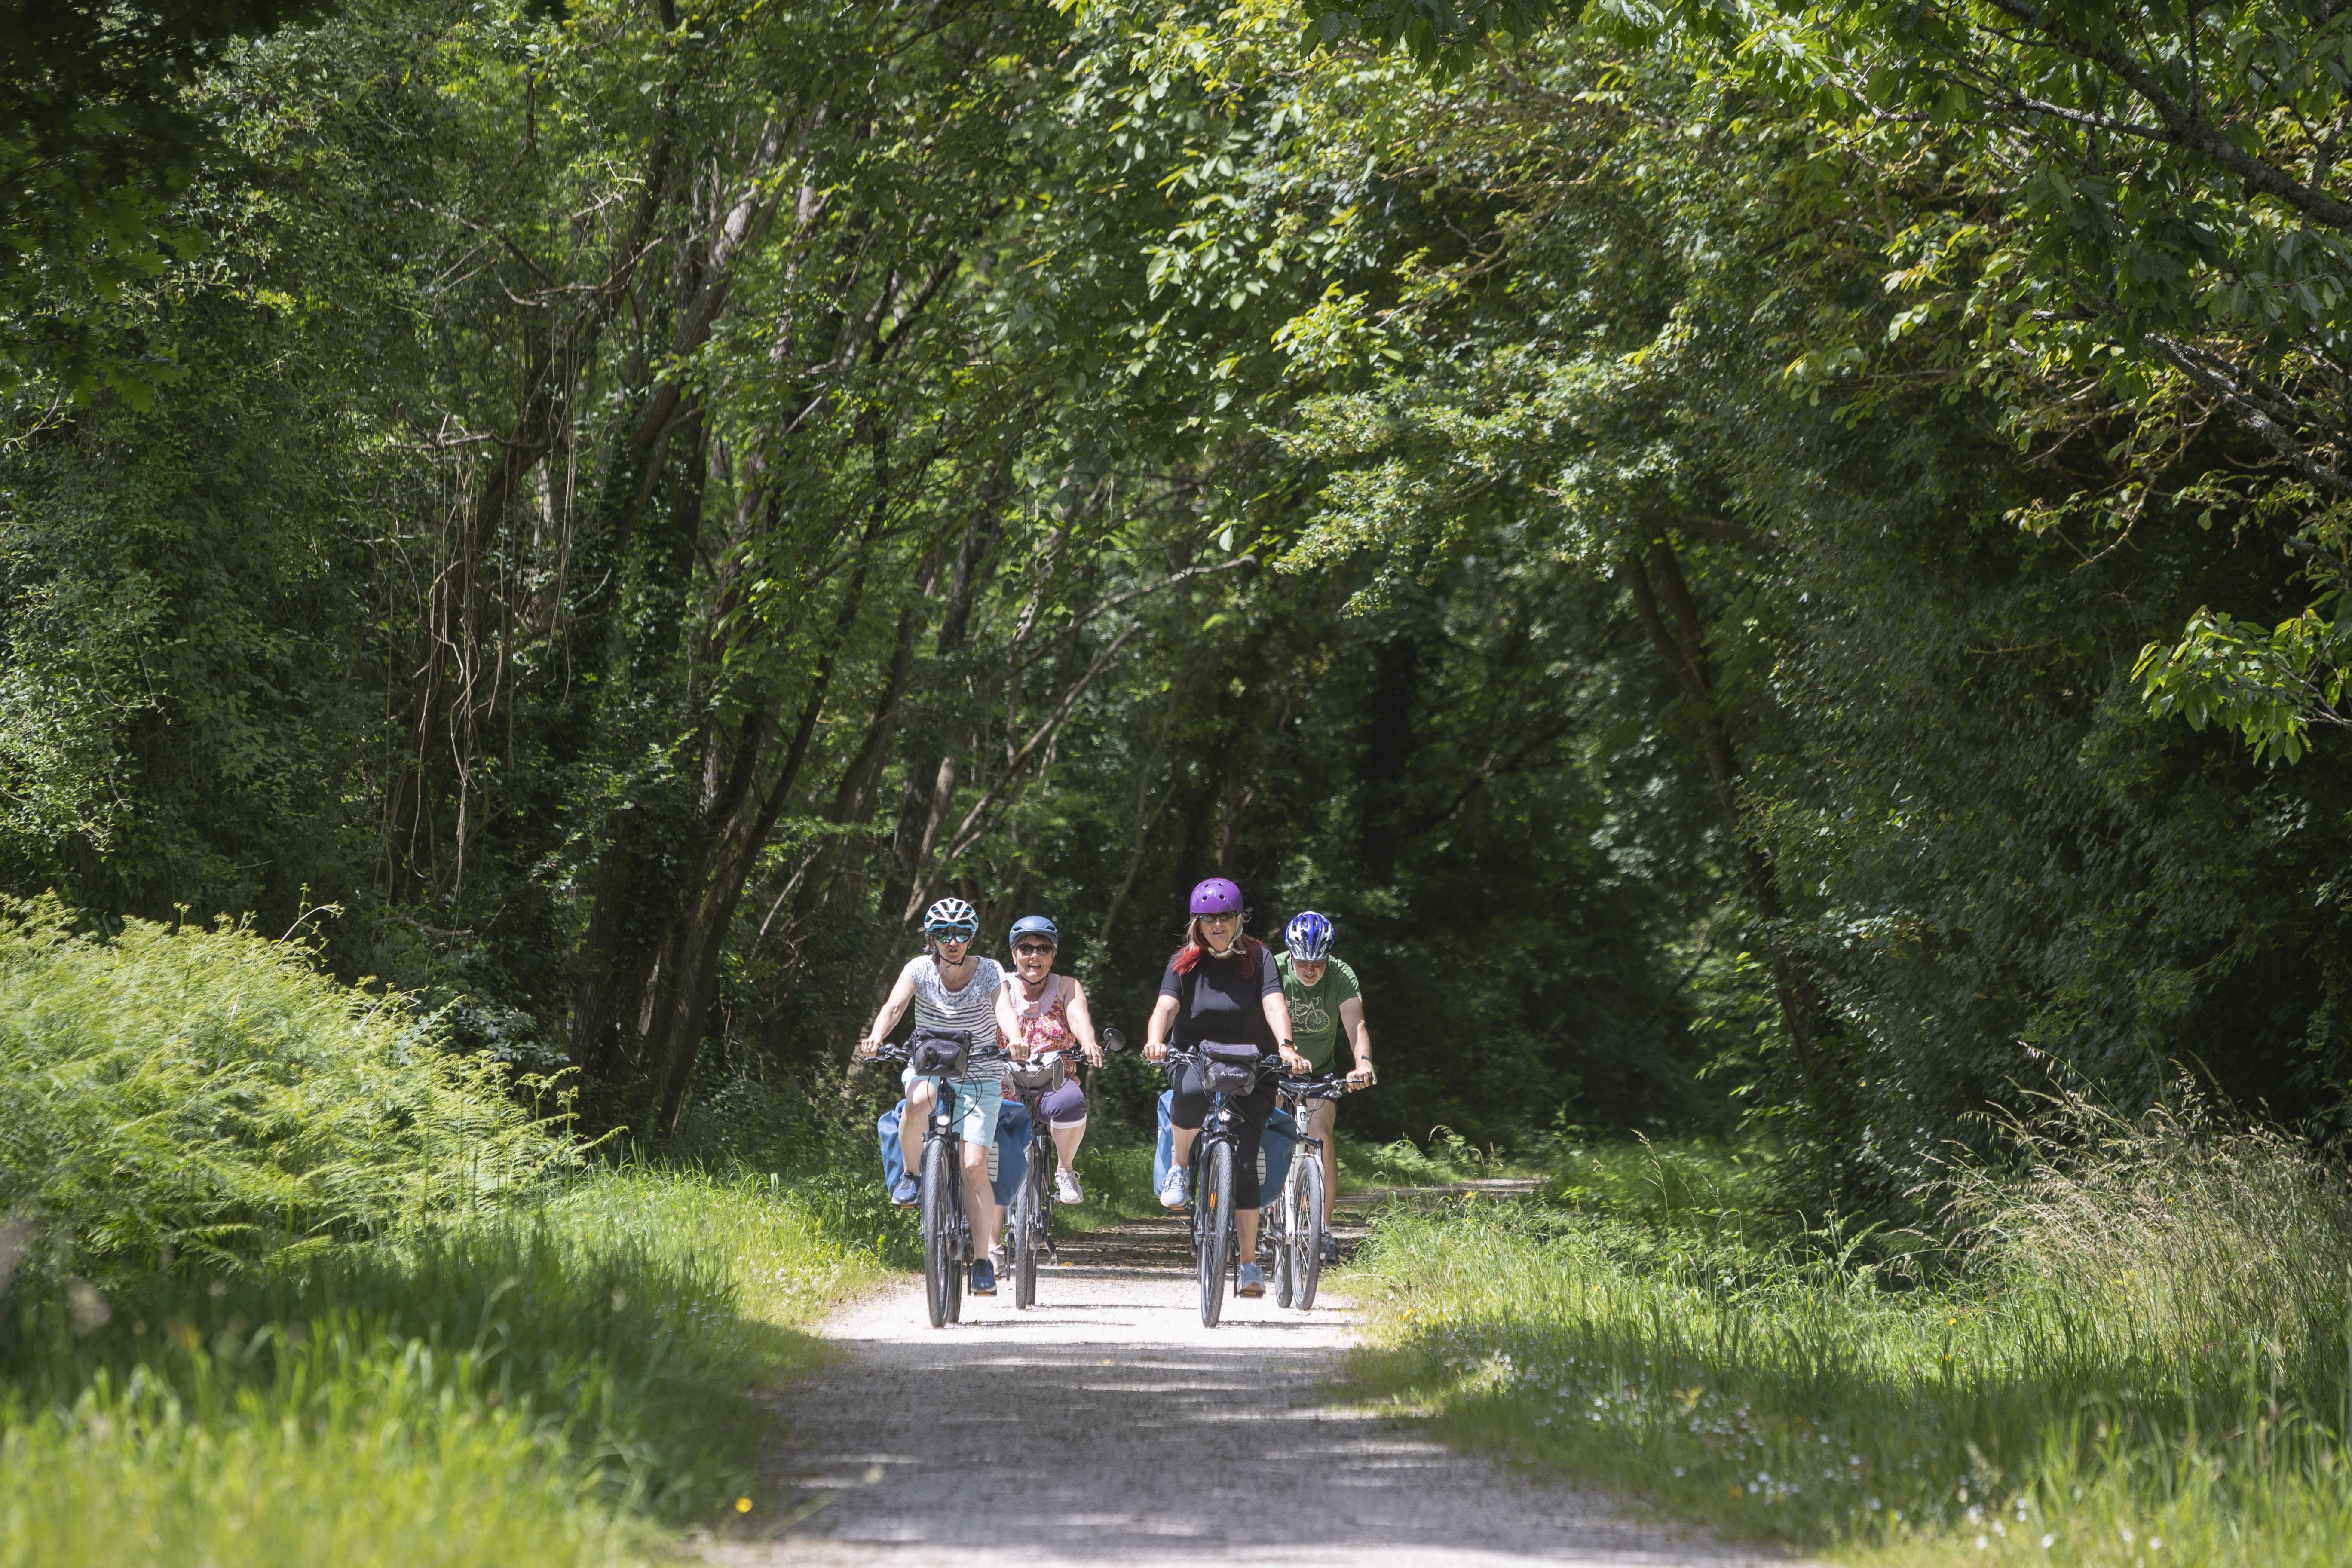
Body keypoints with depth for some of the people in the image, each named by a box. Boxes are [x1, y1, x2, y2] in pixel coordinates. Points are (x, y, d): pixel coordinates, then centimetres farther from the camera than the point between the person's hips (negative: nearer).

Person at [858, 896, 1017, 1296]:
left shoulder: (989, 972, -10)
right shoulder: (920, 969, -8)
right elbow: (895, 1005, -24)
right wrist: (876, 1037, -44)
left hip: (980, 1076, 0)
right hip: (928, 1068, 0)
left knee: (974, 1168, -12)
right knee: (919, 1100, -38)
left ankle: (983, 1260, -4)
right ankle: (911, 1173, -12)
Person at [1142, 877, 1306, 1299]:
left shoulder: (1258, 958, -2)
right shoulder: (1184, 963, 1)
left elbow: (1274, 1004, -17)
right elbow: (1166, 1006, -15)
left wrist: (1285, 1046, -37)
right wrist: (1155, 1041, -37)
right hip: (1195, 1059, 0)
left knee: (1243, 1163, -10)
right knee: (1191, 1094, -38)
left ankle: (1249, 1264, -3)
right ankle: (1179, 1165, -9)